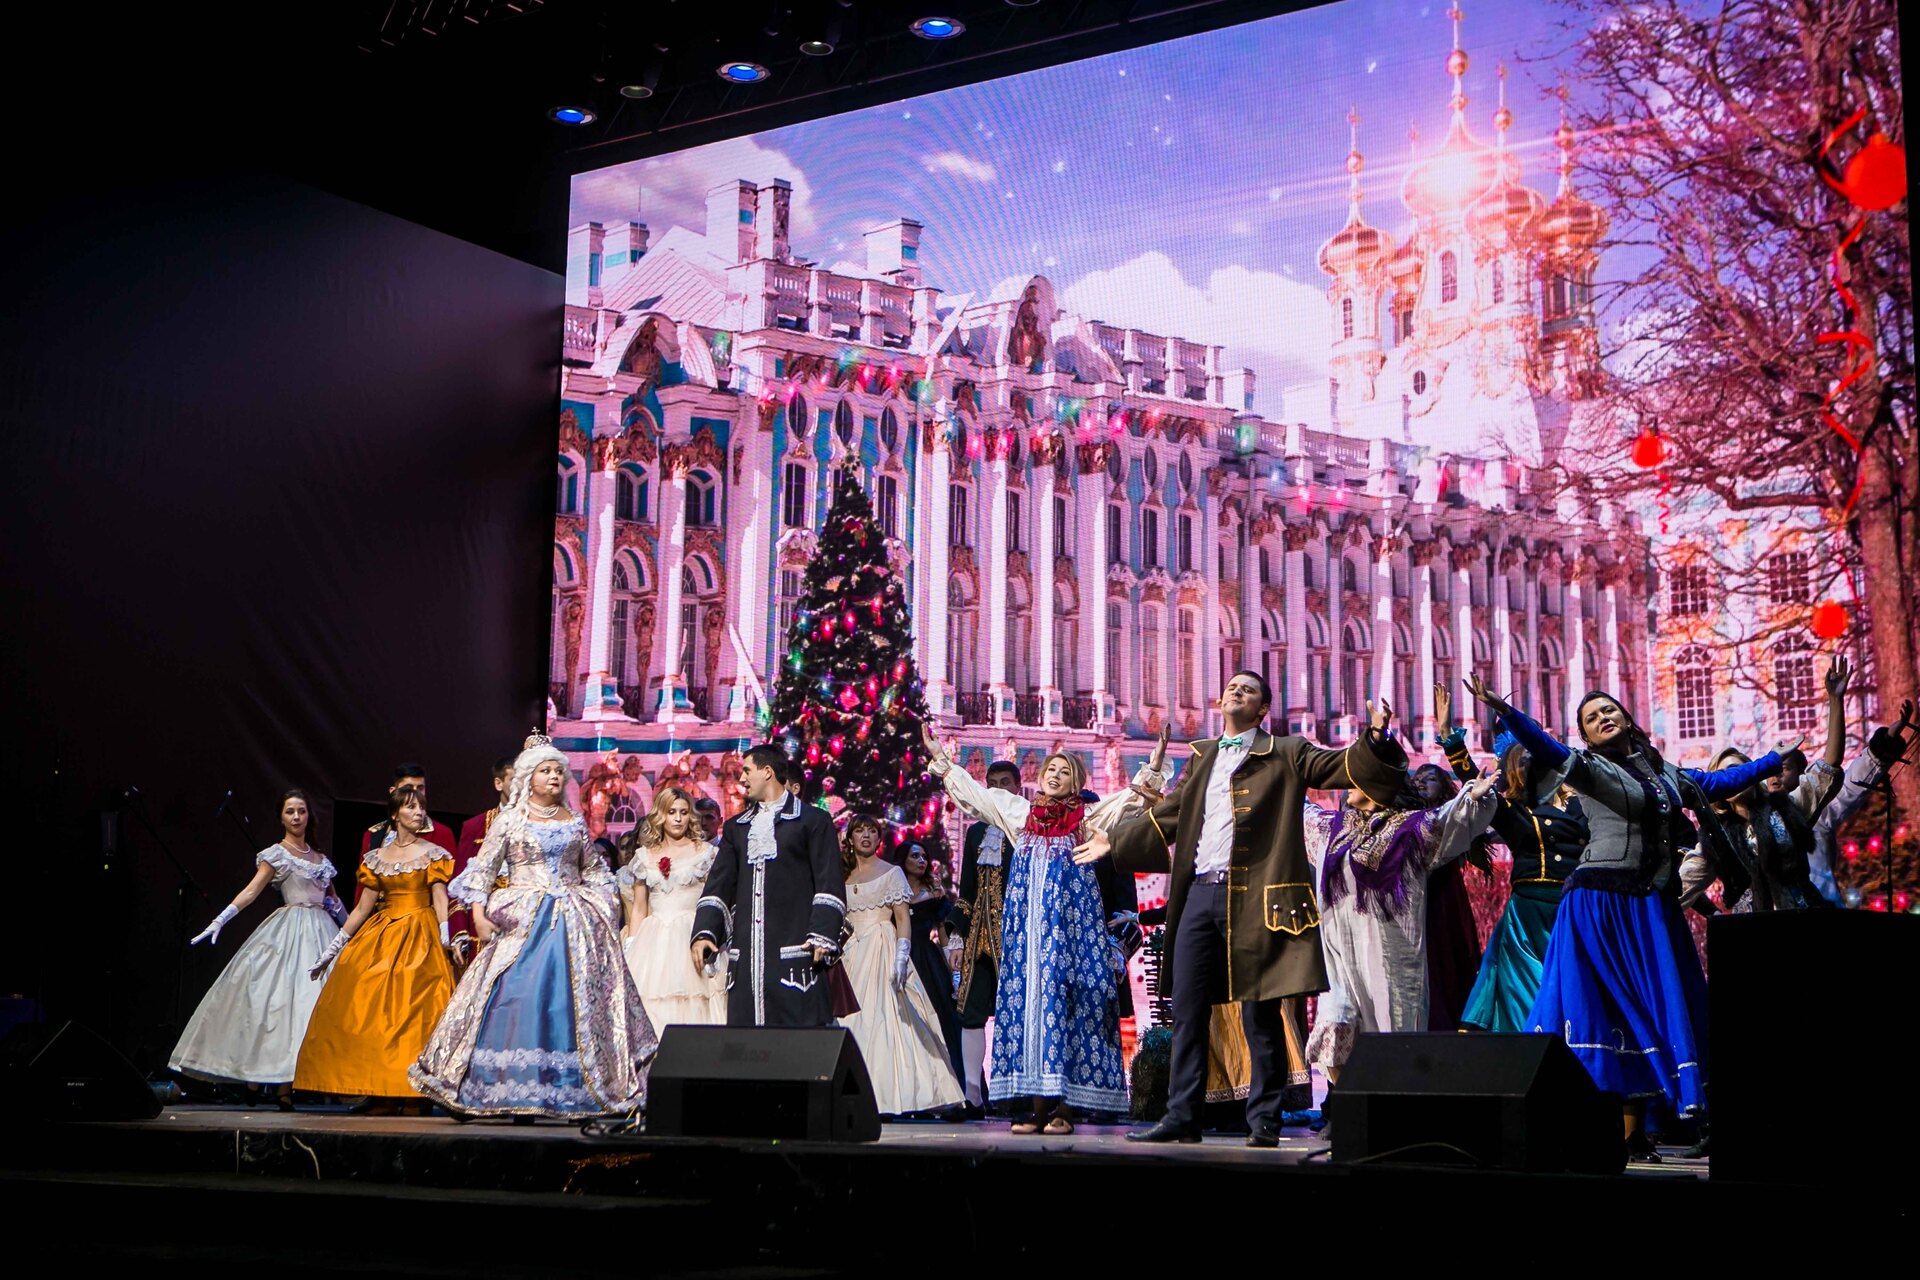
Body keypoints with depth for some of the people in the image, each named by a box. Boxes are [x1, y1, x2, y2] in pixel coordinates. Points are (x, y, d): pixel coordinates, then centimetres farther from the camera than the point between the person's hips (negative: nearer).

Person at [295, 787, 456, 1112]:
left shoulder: (433, 854, 4)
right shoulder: (376, 858, 11)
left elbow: (440, 899, -5)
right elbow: (363, 907, 12)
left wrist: (445, 936, -20)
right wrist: (334, 946, 10)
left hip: (421, 938, -3)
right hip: (380, 938, 3)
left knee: (415, 1008, -10)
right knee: (372, 1008, -4)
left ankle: (414, 1092, -7)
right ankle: (382, 1092, 0)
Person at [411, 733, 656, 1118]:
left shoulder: (575, 821, 14)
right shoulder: (510, 819, 6)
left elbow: (594, 869, 22)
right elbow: (483, 867, 4)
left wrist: (604, 901, 8)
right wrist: (479, 907, -9)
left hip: (574, 922, 3)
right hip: (524, 920, -2)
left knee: (577, 998, -3)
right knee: (520, 994, -11)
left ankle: (580, 1092, -1)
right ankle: (518, 1091, -7)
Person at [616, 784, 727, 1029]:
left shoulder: (705, 852, 6)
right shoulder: (644, 856, 13)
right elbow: (638, 908, 14)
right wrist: (630, 948, 5)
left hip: (692, 937, -2)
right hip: (654, 942, 2)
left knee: (693, 1006, -9)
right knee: (653, 1007, -6)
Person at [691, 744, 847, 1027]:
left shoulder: (813, 821, 5)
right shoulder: (736, 828, 22)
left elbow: (830, 884, -2)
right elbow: (718, 886, 16)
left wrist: (821, 937, -13)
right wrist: (704, 932, 1)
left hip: (795, 951, -5)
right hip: (745, 955, 5)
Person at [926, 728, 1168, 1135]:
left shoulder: (1087, 817, 9)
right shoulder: (1020, 812, 16)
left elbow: (1132, 797, 0)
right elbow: (971, 791, 22)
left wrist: (1153, 767, -12)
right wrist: (941, 760, 23)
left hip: (1070, 919, -3)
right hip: (1027, 919, 3)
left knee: (1063, 996, -8)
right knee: (1027, 997, -2)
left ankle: (1065, 1106, -7)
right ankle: (1039, 1105, 0)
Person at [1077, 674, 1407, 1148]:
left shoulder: (1286, 755, 5)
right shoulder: (1202, 758, 21)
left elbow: (1342, 768, -5)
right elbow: (1167, 815, 29)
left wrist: (1374, 740, -23)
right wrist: (1115, 844, 32)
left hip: (1255, 898, -5)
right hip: (1200, 893, 5)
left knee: (1260, 1014, 0)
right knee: (1187, 1011, 5)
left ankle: (1264, 1122, 7)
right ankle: (1181, 1118, 11)